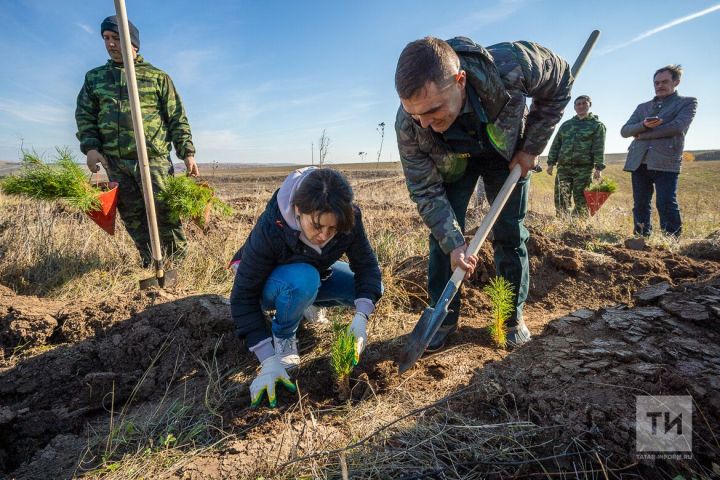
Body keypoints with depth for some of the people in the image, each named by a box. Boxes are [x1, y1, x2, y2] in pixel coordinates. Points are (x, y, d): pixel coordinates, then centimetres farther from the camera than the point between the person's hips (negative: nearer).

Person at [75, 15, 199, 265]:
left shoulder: (157, 76, 9)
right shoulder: (94, 77, 18)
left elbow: (177, 118, 5)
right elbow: (84, 115, 16)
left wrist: (187, 153, -4)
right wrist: (90, 147, -2)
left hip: (154, 158, -3)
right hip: (115, 162, 4)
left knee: (164, 210, -11)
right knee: (133, 217, 5)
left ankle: (178, 260, 5)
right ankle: (150, 262, 16)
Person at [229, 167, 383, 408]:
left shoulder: (348, 219, -28)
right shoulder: (270, 228, -37)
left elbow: (366, 264, -20)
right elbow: (243, 297, -31)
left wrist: (361, 316, -36)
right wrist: (268, 359, -36)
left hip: (316, 274, 4)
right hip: (270, 284, -4)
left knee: (371, 289, -12)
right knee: (302, 280, -38)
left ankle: (304, 303, 10)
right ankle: (283, 335, -6)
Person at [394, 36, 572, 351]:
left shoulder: (513, 65, -39)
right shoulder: (408, 125, -35)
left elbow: (560, 81, -15)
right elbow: (426, 191, -23)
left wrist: (532, 146, -17)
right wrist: (453, 243, -30)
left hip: (508, 151, 0)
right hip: (450, 162, 0)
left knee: (511, 233, -2)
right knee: (443, 234, -9)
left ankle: (514, 316, 16)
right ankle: (443, 318, 7)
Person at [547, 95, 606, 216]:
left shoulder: (597, 125, 9)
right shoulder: (566, 125, 19)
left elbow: (599, 149, -1)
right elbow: (555, 145, 17)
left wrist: (599, 168, -11)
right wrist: (551, 163, 7)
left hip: (584, 169, -3)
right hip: (563, 167, 3)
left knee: (581, 201, -2)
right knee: (560, 199, -5)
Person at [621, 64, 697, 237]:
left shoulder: (688, 103, 11)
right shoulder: (643, 107, 22)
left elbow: (677, 126, -8)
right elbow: (624, 131, 9)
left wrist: (643, 134, -4)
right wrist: (644, 124, -10)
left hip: (665, 162, -4)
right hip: (639, 162, 4)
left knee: (666, 205, -10)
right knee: (640, 205, 4)